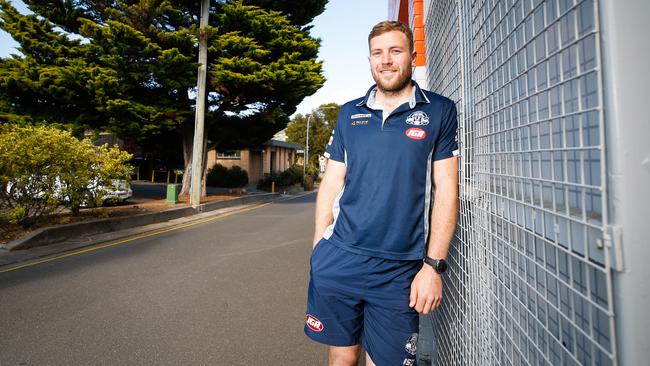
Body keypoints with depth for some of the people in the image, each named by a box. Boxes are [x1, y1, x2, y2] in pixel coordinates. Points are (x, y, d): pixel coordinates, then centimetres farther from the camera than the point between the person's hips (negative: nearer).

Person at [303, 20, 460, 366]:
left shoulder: (439, 111, 1)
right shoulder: (349, 113, 7)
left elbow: (446, 190, -2)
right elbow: (331, 184, 8)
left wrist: (433, 265, -7)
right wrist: (317, 251, 6)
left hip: (400, 271, -1)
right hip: (338, 260, 2)